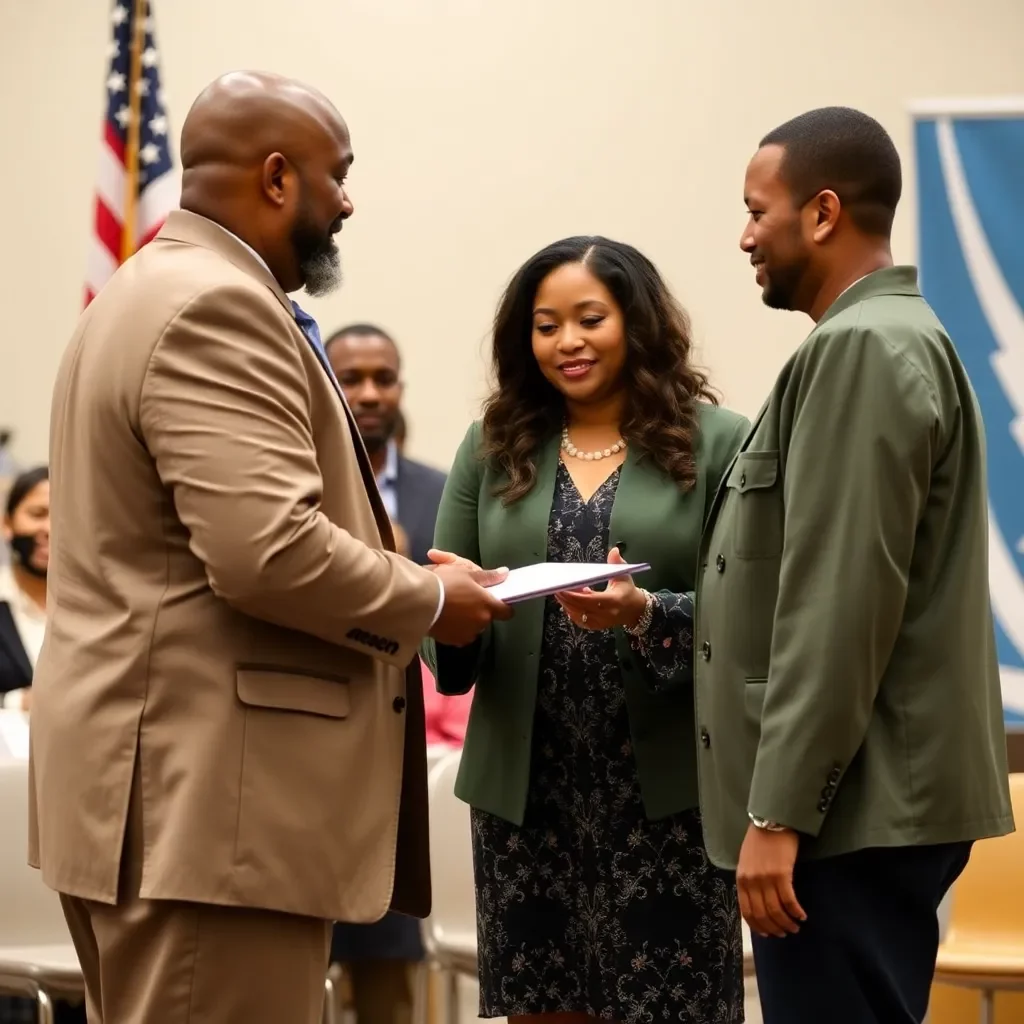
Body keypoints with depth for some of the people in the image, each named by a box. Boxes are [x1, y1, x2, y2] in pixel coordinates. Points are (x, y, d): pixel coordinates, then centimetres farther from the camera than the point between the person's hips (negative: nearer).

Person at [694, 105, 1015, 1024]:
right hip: (876, 801, 10)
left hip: (847, 809, -10)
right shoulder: (888, 338, 18)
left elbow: (842, 604, -20)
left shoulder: (861, 348, -14)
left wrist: (779, 813, -20)